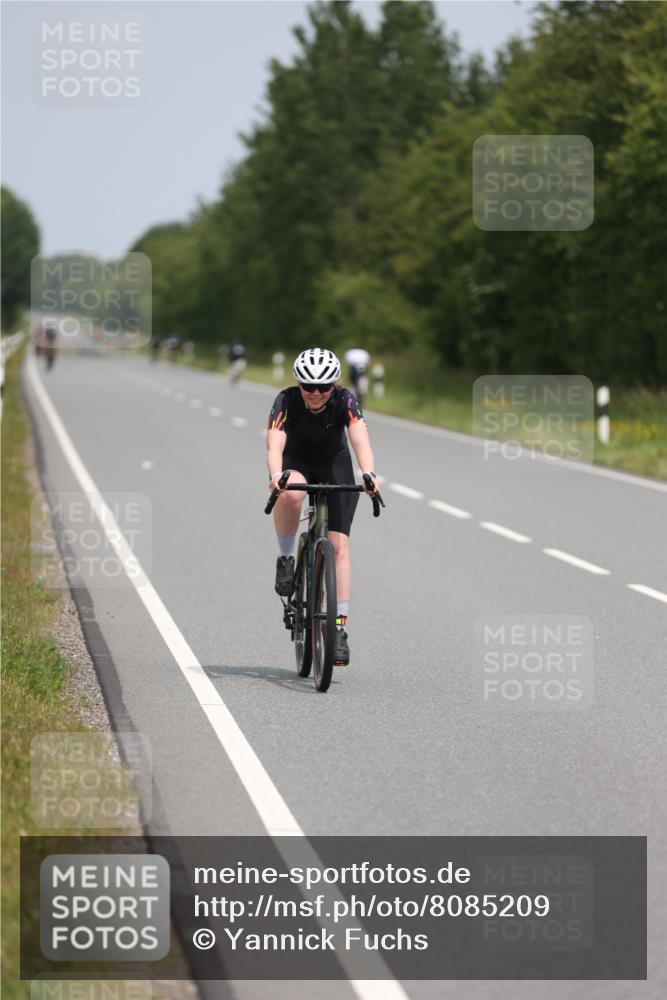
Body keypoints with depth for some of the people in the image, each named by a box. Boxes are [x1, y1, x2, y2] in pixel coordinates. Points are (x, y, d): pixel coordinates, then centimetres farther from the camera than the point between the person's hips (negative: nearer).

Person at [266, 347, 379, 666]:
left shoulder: (344, 401, -27)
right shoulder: (286, 401, -28)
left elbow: (360, 440, -40)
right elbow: (274, 443, -40)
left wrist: (368, 474, -59)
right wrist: (276, 474, -62)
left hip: (335, 464, 1)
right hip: (296, 462, -1)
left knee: (338, 545, -12)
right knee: (290, 494, -38)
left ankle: (340, 627, -9)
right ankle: (286, 560, -13)